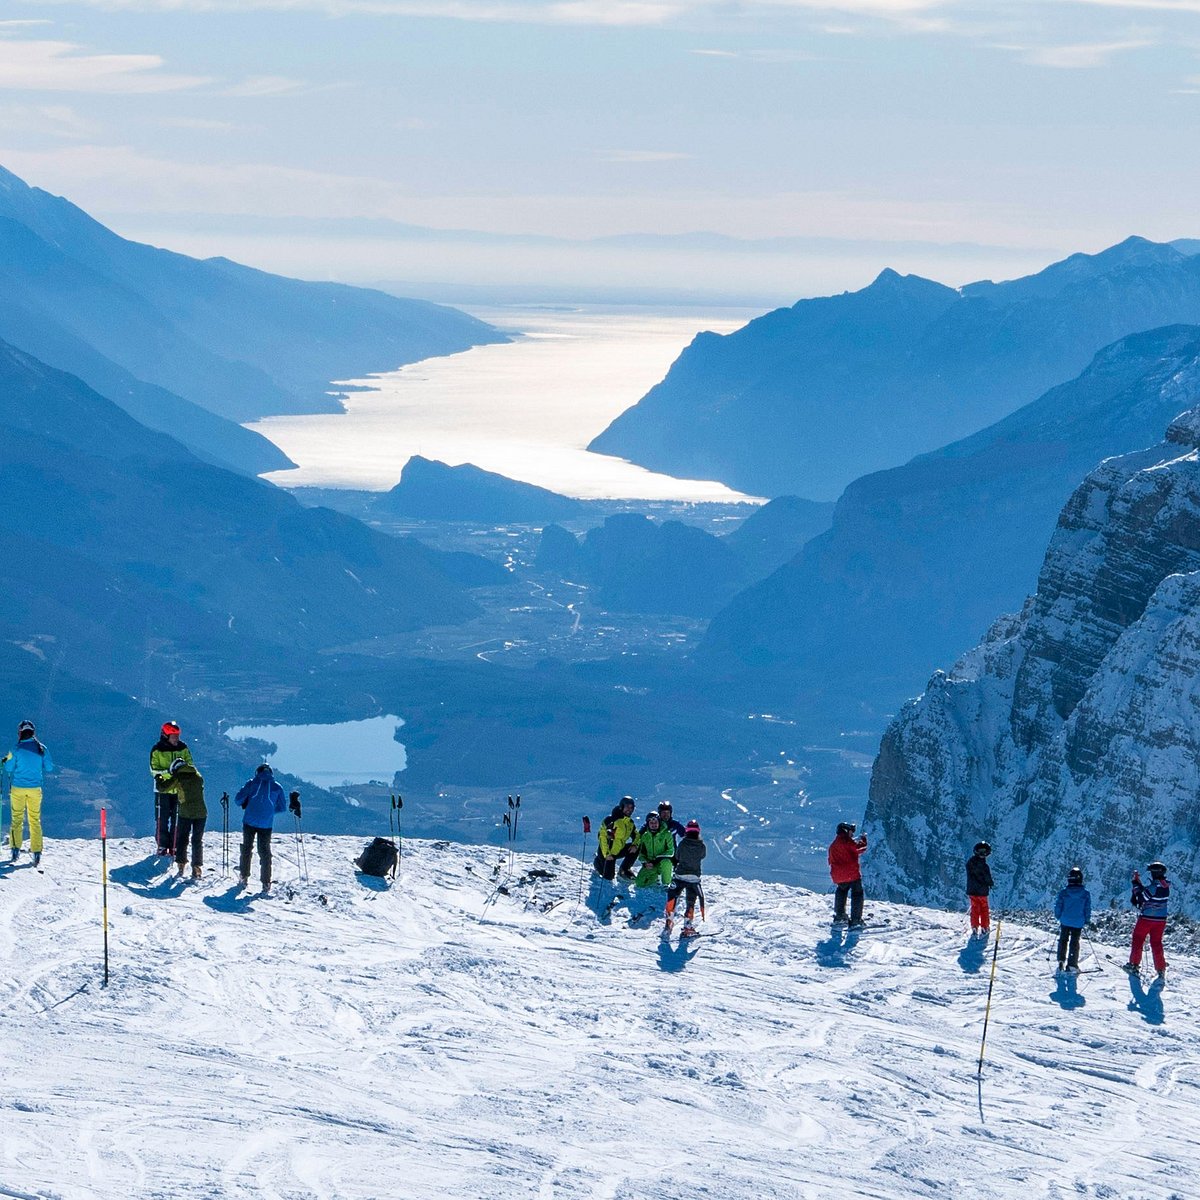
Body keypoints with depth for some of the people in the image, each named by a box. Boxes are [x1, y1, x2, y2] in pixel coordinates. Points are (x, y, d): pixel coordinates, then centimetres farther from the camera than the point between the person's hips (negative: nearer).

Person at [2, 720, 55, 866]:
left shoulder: (17, 750, -11)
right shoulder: (41, 749, -5)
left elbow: (9, 768, -3)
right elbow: (49, 767, 3)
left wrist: (6, 761, 18)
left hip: (18, 788, -2)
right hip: (35, 789, 2)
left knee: (17, 819, 10)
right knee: (35, 820, 9)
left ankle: (16, 850, 2)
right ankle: (37, 853, 3)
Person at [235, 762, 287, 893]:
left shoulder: (252, 783, 0)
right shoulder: (277, 787, 4)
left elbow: (239, 798, -4)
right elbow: (282, 807, 9)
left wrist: (245, 804, 18)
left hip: (249, 822, -1)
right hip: (266, 825, 1)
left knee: (246, 848, 15)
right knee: (265, 852, 7)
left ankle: (244, 877, 19)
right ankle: (266, 883, 4)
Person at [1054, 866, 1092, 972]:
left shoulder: (1063, 892, -8)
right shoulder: (1086, 894, -8)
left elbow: (1058, 907, -3)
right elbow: (1088, 909, -1)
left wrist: (1058, 917, 14)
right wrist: (1086, 920, 12)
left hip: (1065, 921, 0)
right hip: (1078, 923, 0)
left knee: (1063, 940, 18)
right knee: (1074, 942, 9)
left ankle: (1061, 960, 10)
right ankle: (1072, 964, 7)